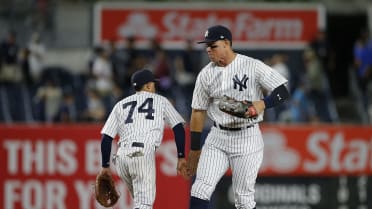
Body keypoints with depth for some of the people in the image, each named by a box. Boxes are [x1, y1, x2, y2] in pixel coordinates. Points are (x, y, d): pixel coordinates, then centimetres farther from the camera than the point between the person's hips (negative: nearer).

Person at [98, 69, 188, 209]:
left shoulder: (121, 104, 23)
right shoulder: (160, 101, 18)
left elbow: (106, 137, 15)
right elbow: (179, 128, 9)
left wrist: (105, 166, 20)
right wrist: (181, 157, 11)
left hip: (121, 157, 4)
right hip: (144, 154, -4)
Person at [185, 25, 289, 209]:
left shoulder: (253, 67, -8)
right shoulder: (206, 74, 3)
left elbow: (282, 92, -8)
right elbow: (198, 112, 9)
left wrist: (262, 104, -27)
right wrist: (194, 149, 10)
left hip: (247, 138, -3)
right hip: (217, 139, 3)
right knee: (200, 190, -10)